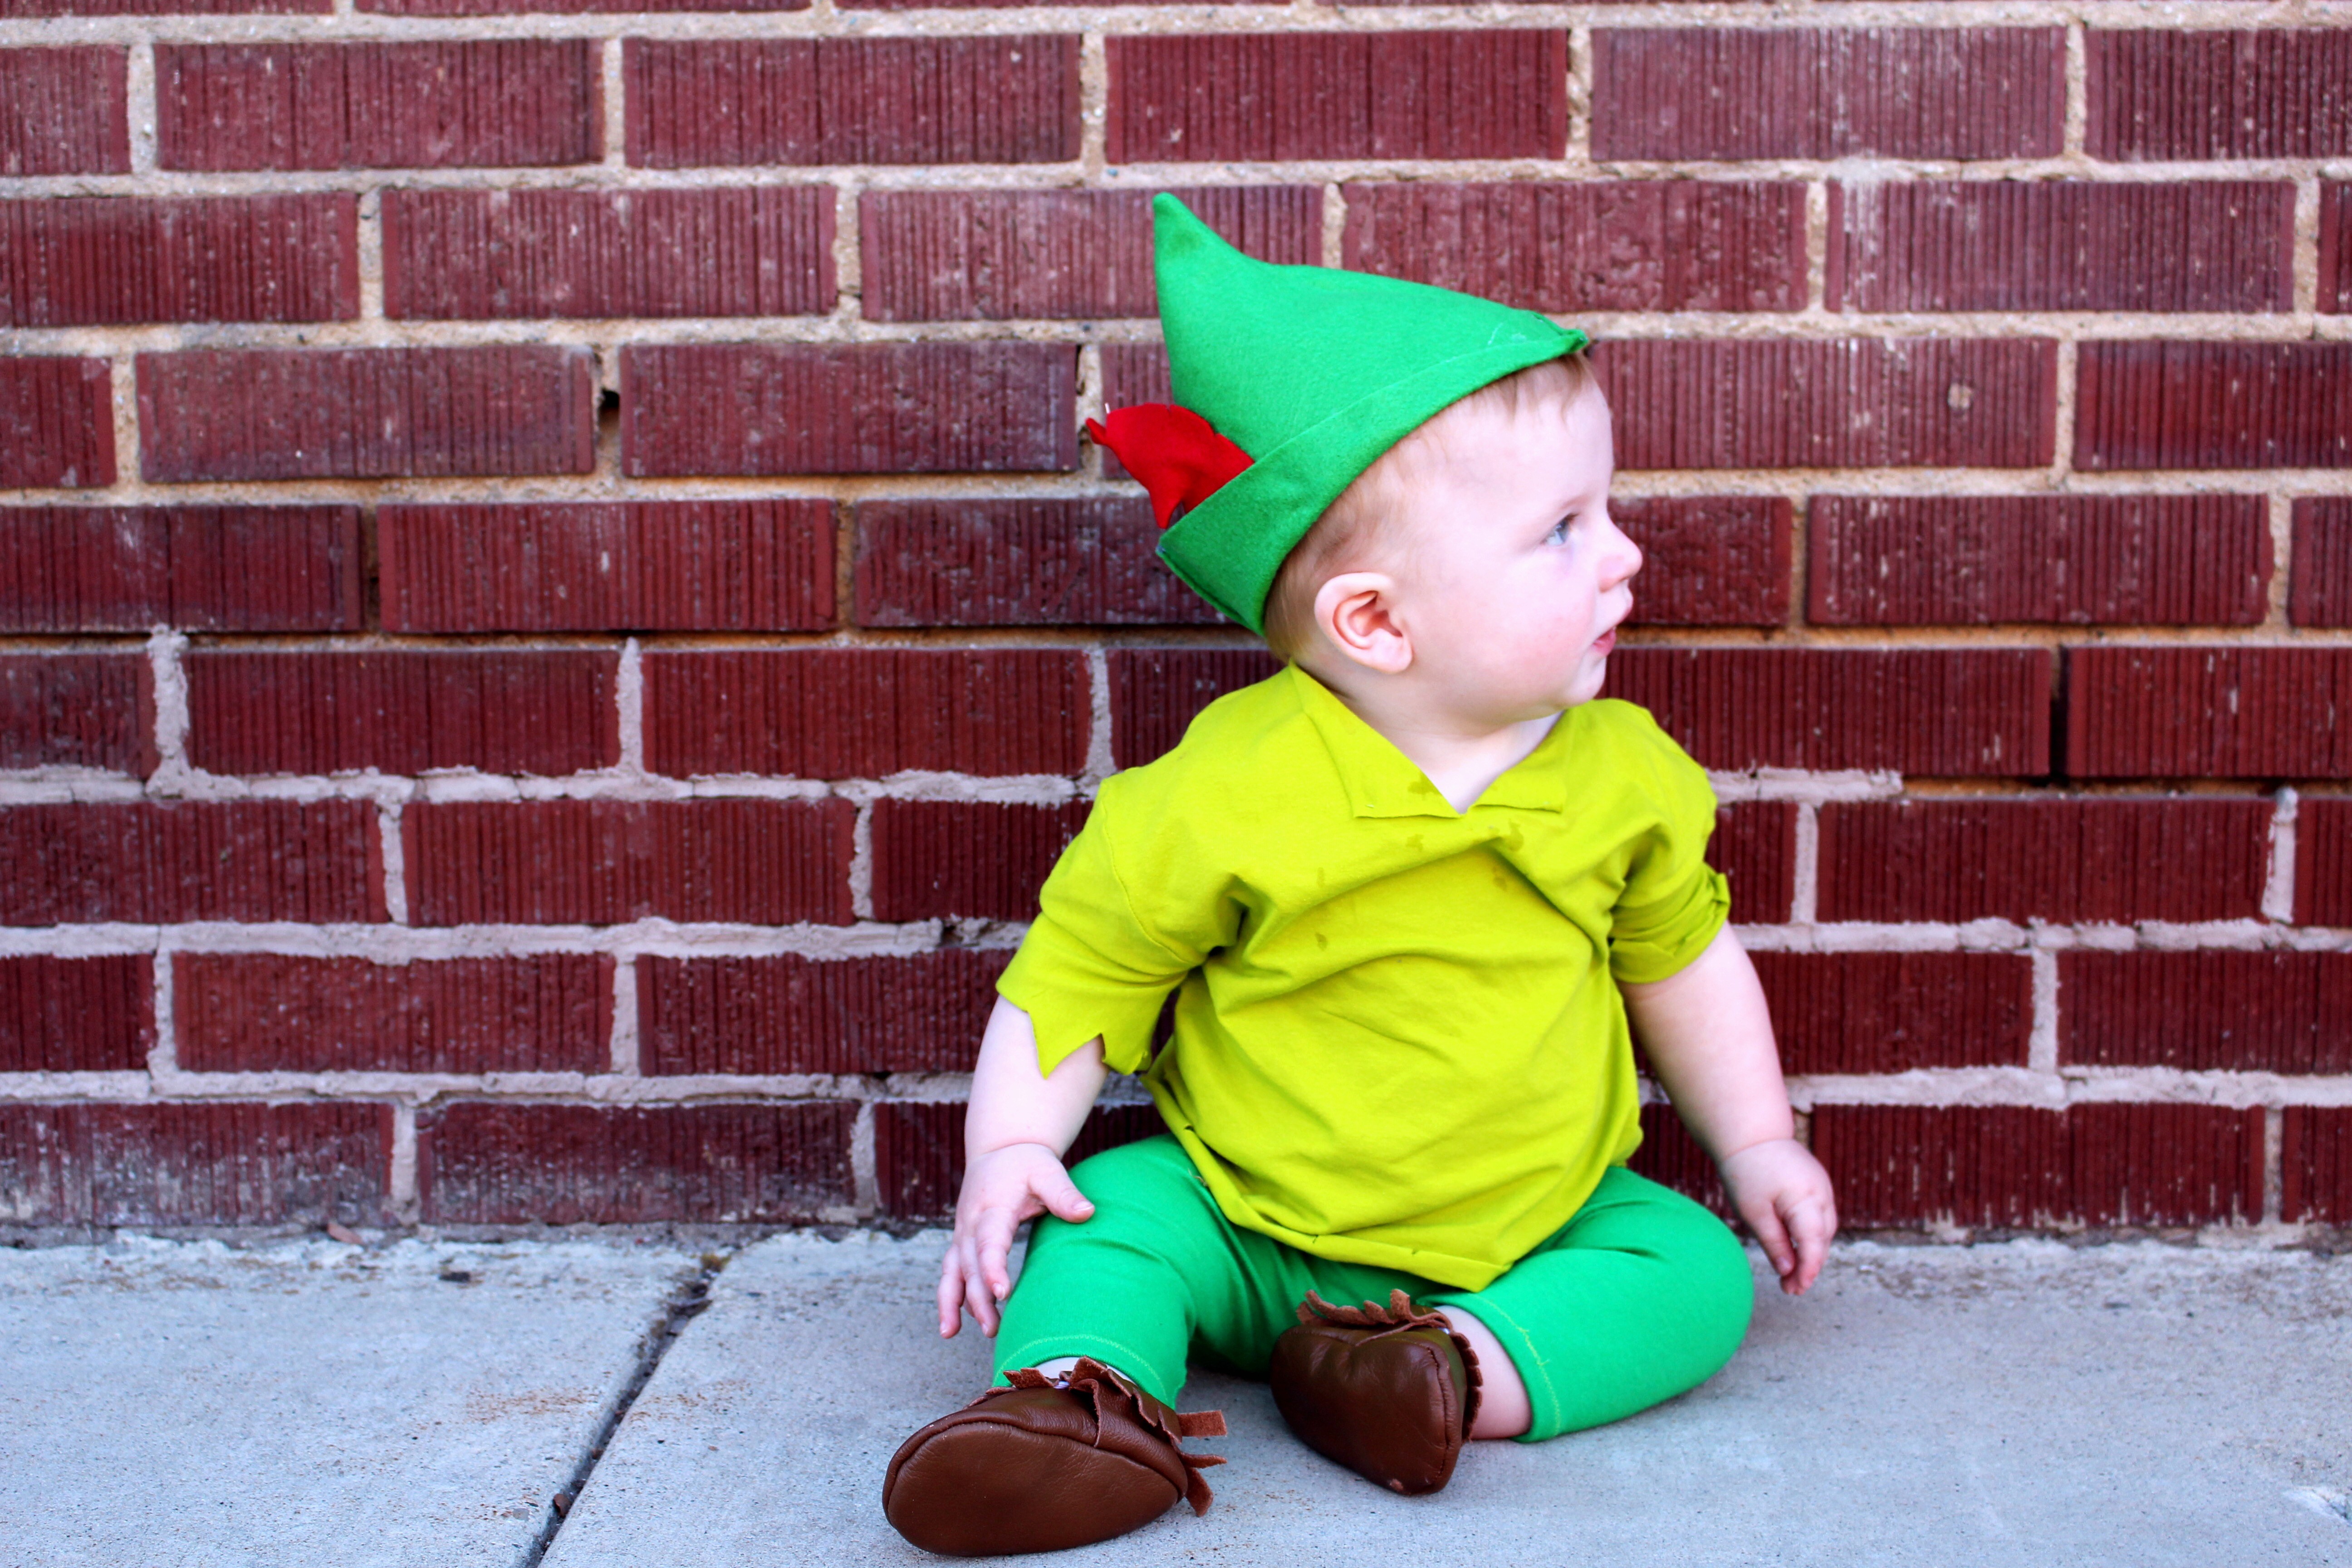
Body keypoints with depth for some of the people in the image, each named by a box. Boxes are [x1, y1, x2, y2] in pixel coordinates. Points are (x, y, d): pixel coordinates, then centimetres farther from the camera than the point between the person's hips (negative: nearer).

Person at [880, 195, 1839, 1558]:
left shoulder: (1623, 776, -6)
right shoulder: (1225, 794, -20)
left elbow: (1681, 959, 11)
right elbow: (1079, 973, -9)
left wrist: (1757, 1144, 13)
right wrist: (1010, 1150, -18)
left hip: (1532, 1230, 3)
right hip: (1250, 1230, -2)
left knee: (1696, 1270, -16)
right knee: (1107, 1226, -22)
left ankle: (1466, 1367, -29)